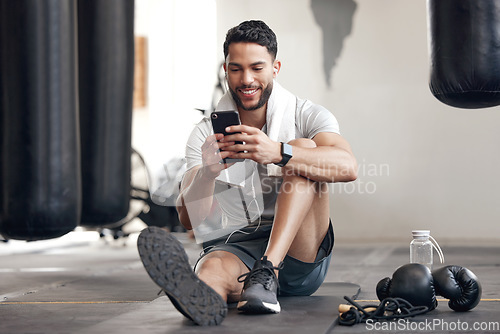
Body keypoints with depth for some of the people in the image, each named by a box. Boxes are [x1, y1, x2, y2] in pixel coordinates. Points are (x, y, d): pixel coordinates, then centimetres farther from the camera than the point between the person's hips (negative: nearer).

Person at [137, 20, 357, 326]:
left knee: (304, 147, -20)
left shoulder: (307, 116, 3)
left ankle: (268, 271, -36)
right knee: (213, 270, -35)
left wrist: (277, 153, -35)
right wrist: (206, 174, -27)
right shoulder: (206, 133, 7)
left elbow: (348, 167, -19)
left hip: (301, 254, 0)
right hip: (234, 247, 0)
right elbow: (189, 219, -4)